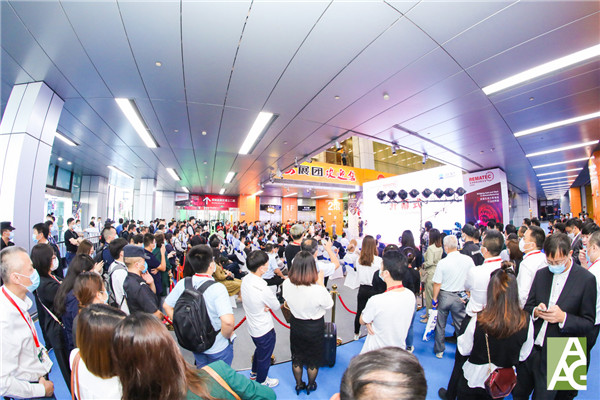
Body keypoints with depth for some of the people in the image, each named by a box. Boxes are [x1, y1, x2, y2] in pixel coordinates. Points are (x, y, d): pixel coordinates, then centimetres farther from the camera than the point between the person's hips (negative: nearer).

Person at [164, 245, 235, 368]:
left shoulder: (183, 284, -14)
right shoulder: (217, 288, -31)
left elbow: (167, 306, 1)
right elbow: (228, 321, -39)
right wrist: (227, 335, -18)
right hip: (218, 347, -5)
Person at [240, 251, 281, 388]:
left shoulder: (245, 280, -14)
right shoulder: (263, 289, -37)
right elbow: (276, 306, -20)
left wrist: (266, 305, -16)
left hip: (252, 326, 7)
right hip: (264, 330, -7)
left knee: (259, 350, 34)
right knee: (264, 357, 22)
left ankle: (254, 373, 57)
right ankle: (261, 382, 46)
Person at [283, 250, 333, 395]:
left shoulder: (287, 284, -25)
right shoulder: (318, 290, -37)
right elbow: (329, 305, -16)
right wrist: (321, 283, -15)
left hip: (296, 325, 3)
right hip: (315, 328, -3)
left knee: (297, 357, 28)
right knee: (313, 359, 26)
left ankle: (299, 385, 50)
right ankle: (311, 385, 50)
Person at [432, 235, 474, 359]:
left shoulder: (442, 262, -17)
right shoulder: (468, 260, -9)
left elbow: (437, 284, -12)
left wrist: (435, 298, 0)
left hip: (444, 296, -2)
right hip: (460, 297, 2)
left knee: (440, 325, 15)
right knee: (460, 325, 16)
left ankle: (439, 351, 28)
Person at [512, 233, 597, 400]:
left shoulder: (586, 279, -8)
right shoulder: (541, 274, 3)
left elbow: (588, 323, -5)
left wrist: (563, 317, -23)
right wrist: (536, 311, -14)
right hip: (530, 348, 3)